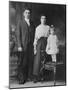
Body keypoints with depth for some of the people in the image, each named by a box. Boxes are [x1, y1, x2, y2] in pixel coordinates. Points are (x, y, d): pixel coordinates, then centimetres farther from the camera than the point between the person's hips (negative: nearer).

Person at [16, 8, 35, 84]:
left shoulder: (32, 24, 15)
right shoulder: (20, 23, 3)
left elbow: (34, 35, 14)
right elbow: (18, 35, -2)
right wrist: (19, 46, -10)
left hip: (31, 45, 4)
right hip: (23, 45, -4)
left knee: (30, 61, 1)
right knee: (23, 62, -4)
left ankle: (29, 77, 10)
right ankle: (22, 79, 3)